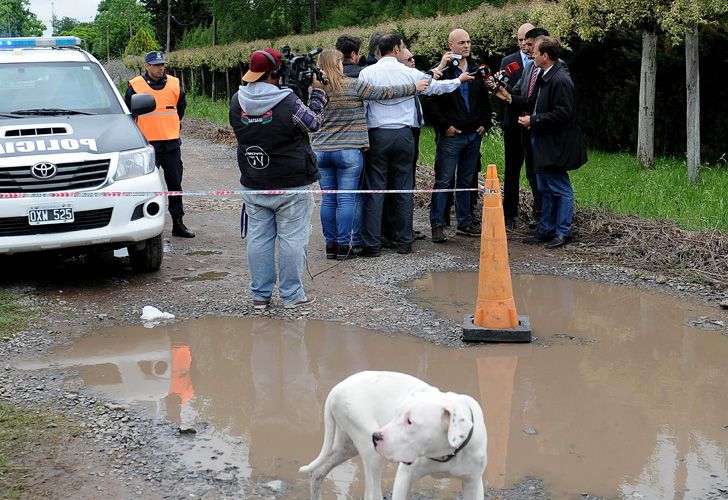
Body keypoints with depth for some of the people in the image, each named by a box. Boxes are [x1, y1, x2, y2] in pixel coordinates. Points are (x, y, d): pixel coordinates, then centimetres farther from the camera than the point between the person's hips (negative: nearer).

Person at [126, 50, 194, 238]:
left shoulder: (174, 84, 7)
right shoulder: (136, 86, -3)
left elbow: (181, 106, 24)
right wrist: (140, 131, 9)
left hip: (172, 143, 4)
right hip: (148, 144, -4)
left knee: (175, 183, 8)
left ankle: (178, 223, 16)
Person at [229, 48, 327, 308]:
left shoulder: (237, 101, -3)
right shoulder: (288, 102, -19)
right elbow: (313, 122, -5)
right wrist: (317, 92, 9)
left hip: (253, 186, 5)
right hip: (291, 186, -5)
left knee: (258, 237, 11)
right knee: (292, 238, 4)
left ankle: (260, 294, 17)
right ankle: (292, 295, 10)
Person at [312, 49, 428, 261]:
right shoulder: (353, 86, -7)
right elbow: (384, 92, -1)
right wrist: (414, 87, 9)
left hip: (321, 150, 4)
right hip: (348, 151, -4)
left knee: (328, 199, 8)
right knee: (347, 199, 1)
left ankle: (330, 244, 12)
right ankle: (344, 245, 1)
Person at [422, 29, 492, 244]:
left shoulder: (477, 71, 12)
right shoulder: (441, 70, -7)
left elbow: (485, 101, 19)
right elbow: (431, 102, -10)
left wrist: (484, 123, 7)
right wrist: (444, 126, -13)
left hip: (473, 136, 6)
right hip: (450, 136, -6)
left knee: (466, 182, 13)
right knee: (443, 181, -4)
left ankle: (465, 222, 22)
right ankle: (437, 225, 1)